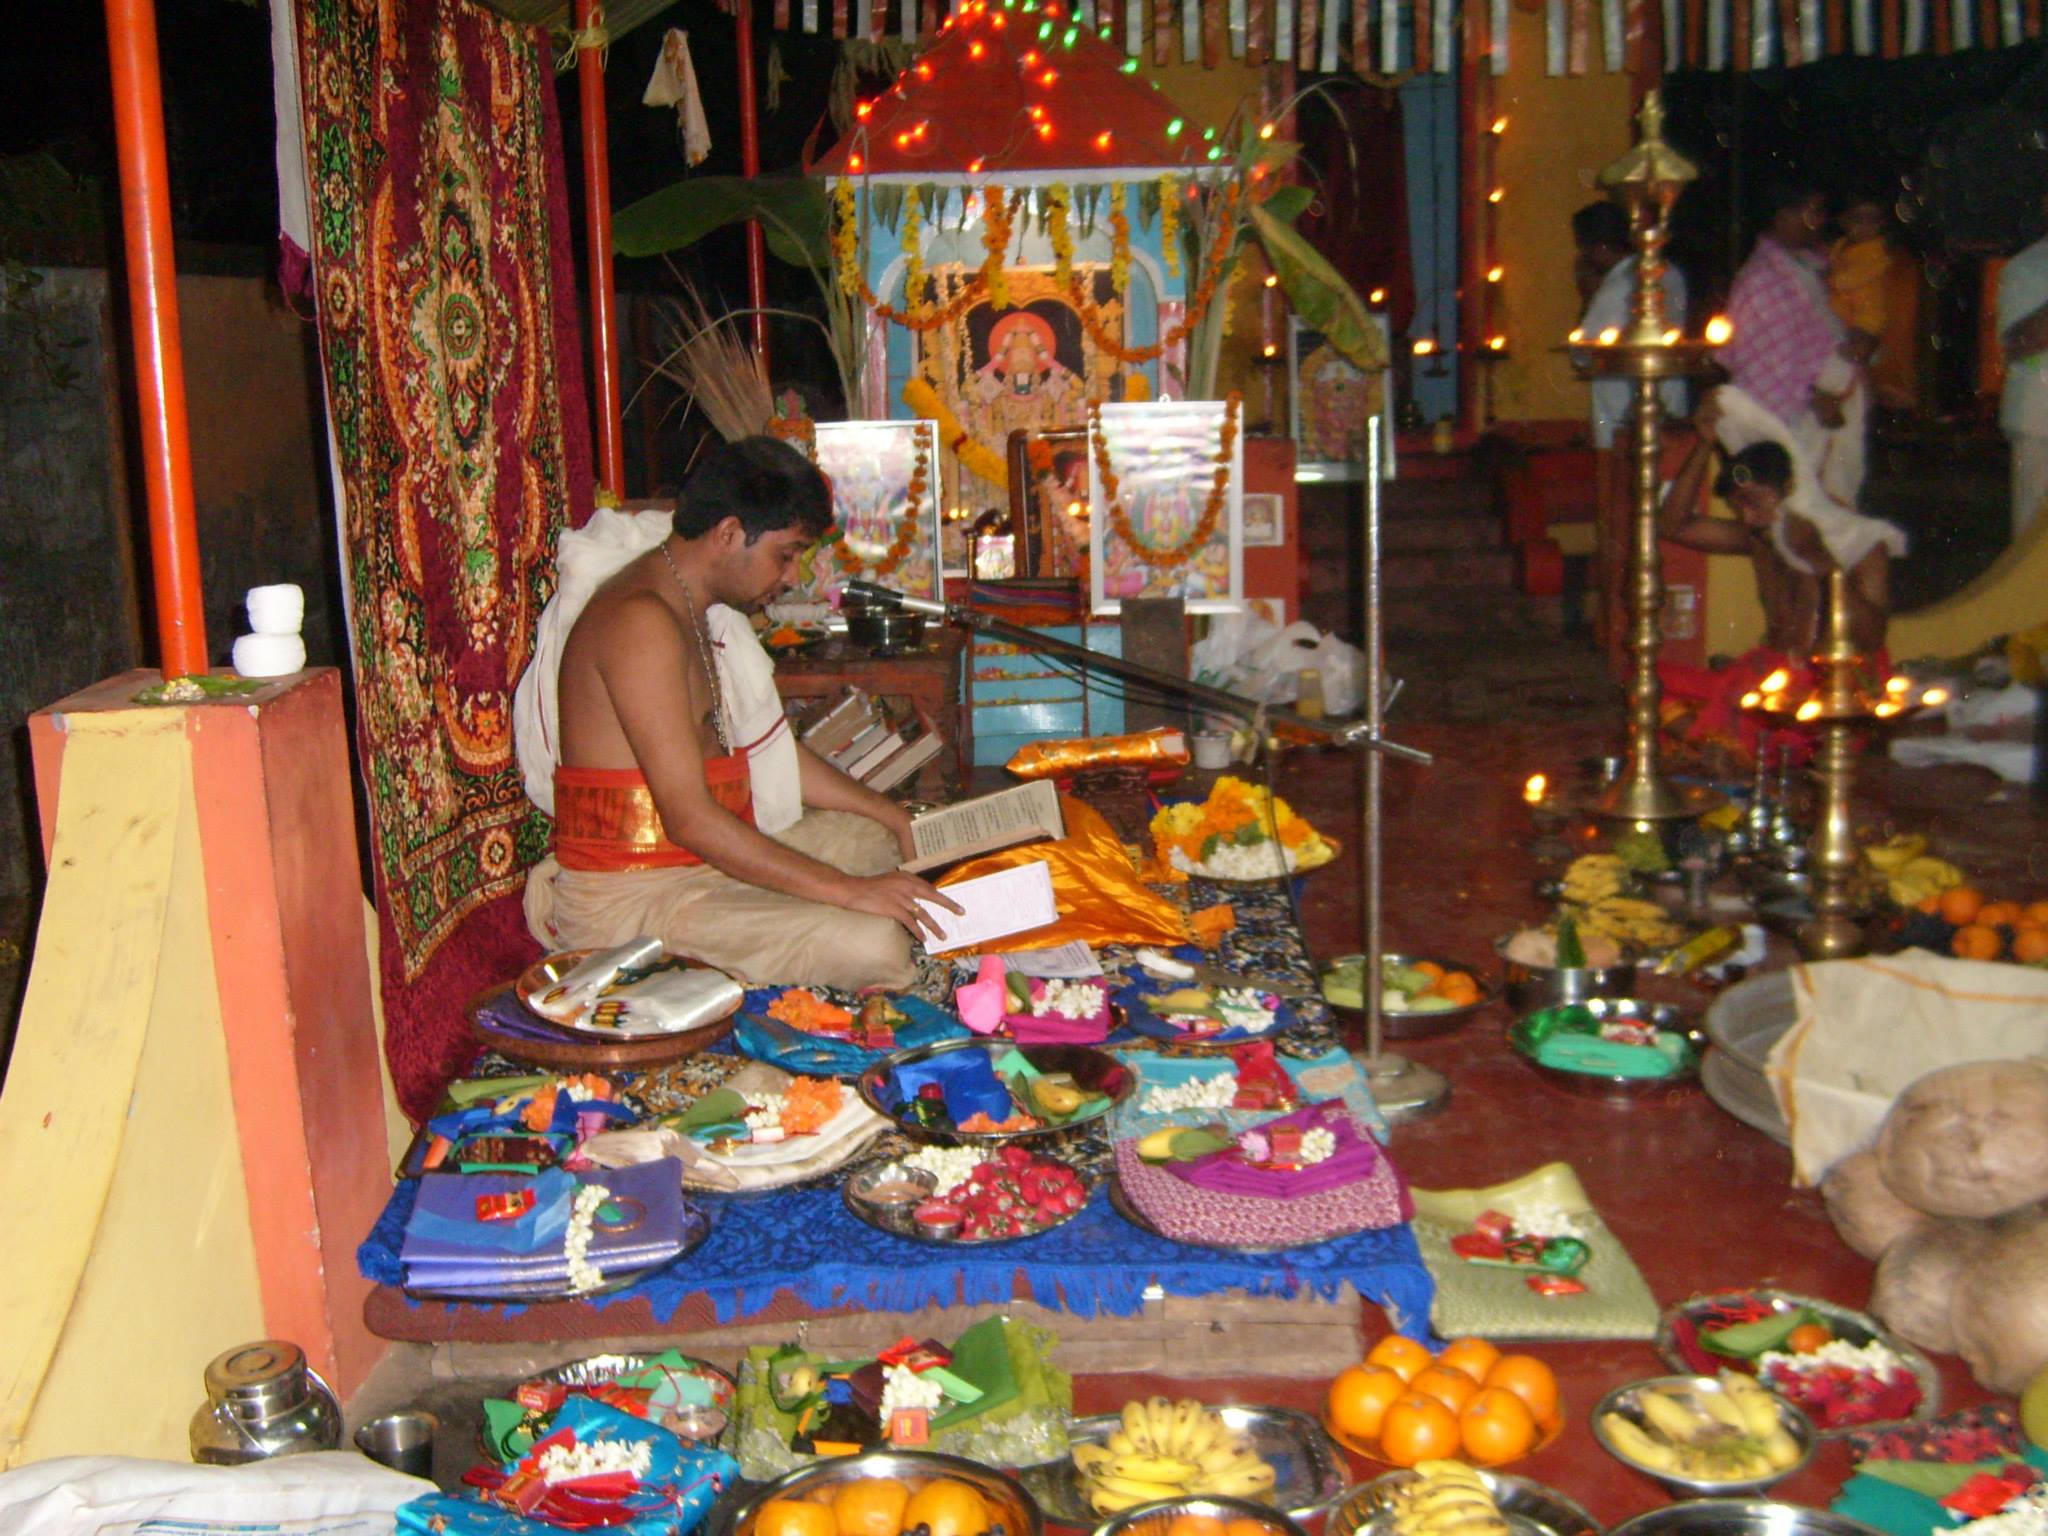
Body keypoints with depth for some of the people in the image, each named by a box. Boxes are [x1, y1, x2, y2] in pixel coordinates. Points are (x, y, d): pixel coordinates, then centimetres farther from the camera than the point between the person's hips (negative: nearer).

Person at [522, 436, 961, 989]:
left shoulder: (702, 612, 12)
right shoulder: (642, 621, -21)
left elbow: (764, 743, 21)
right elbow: (691, 819, -28)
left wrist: (891, 815, 15)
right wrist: (846, 889, -26)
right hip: (631, 901, -11)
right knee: (871, 943, -26)